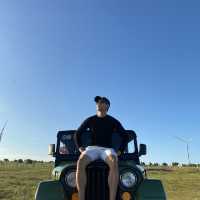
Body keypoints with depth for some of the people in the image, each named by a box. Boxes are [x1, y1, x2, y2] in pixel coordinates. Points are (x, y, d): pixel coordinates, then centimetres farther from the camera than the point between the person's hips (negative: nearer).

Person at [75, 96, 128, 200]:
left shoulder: (113, 121, 8)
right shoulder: (90, 120, 10)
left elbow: (125, 136, 11)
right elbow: (77, 134, 18)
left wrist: (120, 151, 0)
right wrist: (80, 147, 5)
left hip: (107, 148, -1)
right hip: (92, 148, 1)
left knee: (114, 163, -39)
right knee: (80, 162, -35)